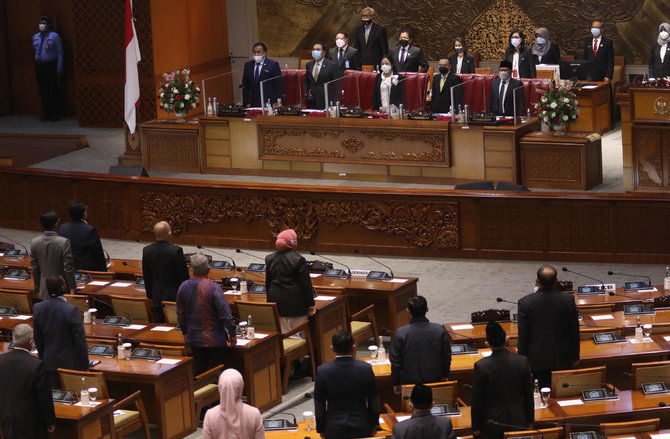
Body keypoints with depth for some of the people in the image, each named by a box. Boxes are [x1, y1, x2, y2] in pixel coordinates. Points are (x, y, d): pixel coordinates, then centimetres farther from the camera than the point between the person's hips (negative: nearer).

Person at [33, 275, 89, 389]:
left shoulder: (38, 308, -5)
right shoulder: (71, 310, -21)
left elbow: (38, 340, 6)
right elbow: (80, 341, -16)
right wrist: (85, 366, -5)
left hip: (50, 362, 5)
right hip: (70, 363, -5)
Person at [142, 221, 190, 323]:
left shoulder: (146, 251, -2)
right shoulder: (176, 250, -16)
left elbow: (146, 277, 8)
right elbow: (184, 276, -10)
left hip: (156, 298, 4)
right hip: (174, 297, -4)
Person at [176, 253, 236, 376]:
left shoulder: (183, 287, -4)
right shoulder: (214, 288, -21)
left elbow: (180, 314, 8)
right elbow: (225, 314, -17)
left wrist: (185, 332, 22)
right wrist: (231, 333, -5)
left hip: (193, 338, 5)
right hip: (214, 338, -5)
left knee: (198, 371, 15)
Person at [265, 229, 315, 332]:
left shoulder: (270, 259, 4)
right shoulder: (298, 260, -12)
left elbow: (267, 283, 13)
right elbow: (306, 285, -9)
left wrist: (270, 300, 23)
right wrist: (310, 305, -2)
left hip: (276, 303, 5)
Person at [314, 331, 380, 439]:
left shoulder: (322, 371, -13)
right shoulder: (366, 369, -12)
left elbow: (319, 405, -5)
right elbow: (374, 402, -2)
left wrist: (321, 429, 8)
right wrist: (374, 425, 13)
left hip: (334, 430, -1)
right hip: (362, 429, 1)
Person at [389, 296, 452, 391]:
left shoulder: (401, 333, -15)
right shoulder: (440, 330, -11)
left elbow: (395, 361, -7)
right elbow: (447, 357, 1)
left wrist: (395, 383, 7)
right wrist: (445, 376, 18)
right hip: (434, 379, 2)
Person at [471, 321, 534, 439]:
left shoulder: (481, 366, -18)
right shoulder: (522, 361, -10)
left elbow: (477, 401, -9)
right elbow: (529, 395, 1)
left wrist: (476, 426, 3)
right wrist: (530, 419, 15)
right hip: (518, 421, 3)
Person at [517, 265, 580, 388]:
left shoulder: (525, 303, -12)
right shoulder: (568, 300, -9)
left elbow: (523, 336, -6)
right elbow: (575, 332, 0)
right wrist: (575, 357, 12)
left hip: (537, 361, -1)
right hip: (562, 359, 2)